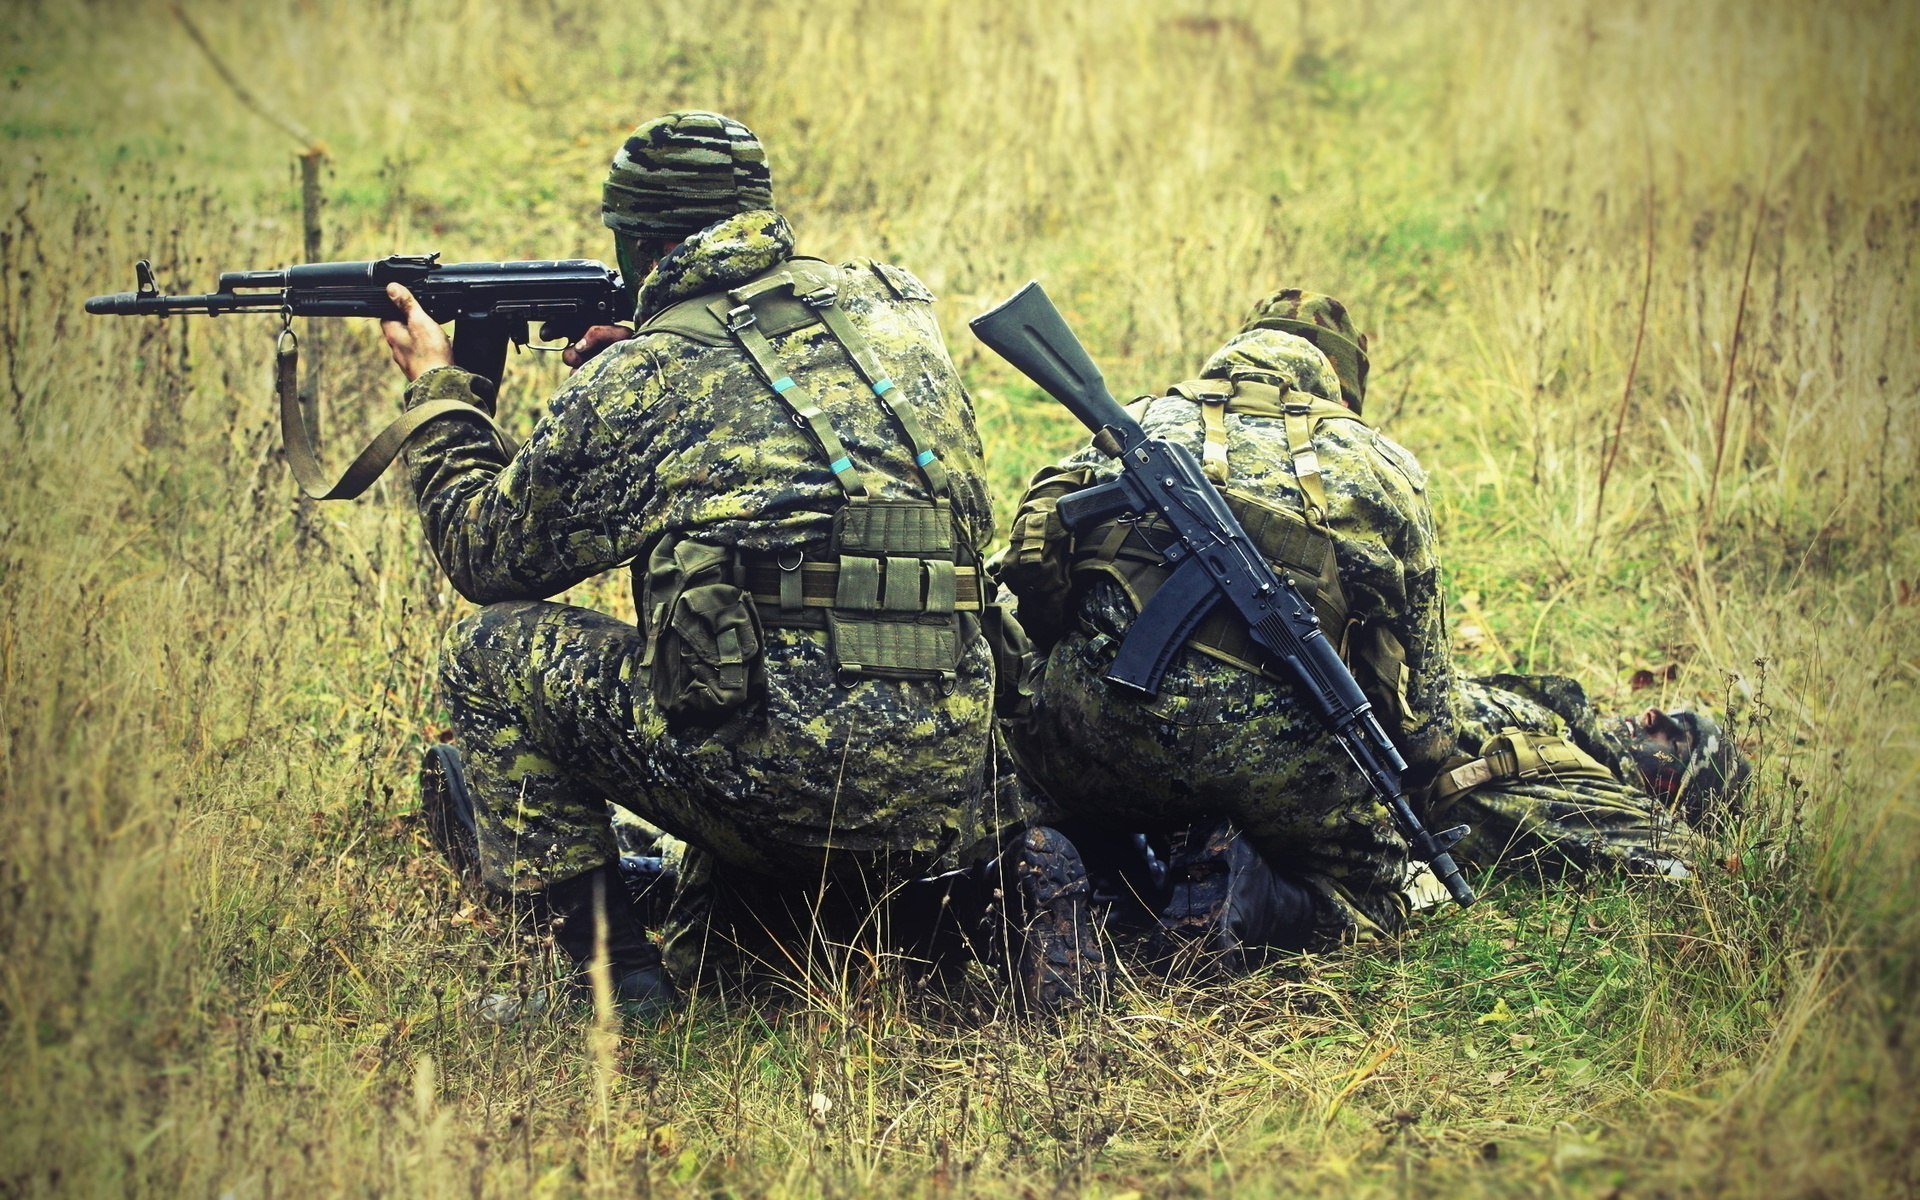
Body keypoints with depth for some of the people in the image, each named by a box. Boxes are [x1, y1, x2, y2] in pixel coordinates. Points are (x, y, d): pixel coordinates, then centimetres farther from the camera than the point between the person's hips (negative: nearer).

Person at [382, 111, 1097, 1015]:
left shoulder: (641, 379, 2)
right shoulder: (894, 307, 15)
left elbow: (488, 555, 14)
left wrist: (437, 390, 29)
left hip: (780, 788, -5)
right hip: (948, 796, 5)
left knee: (489, 651, 13)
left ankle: (613, 972, 6)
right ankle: (1004, 871, 12)